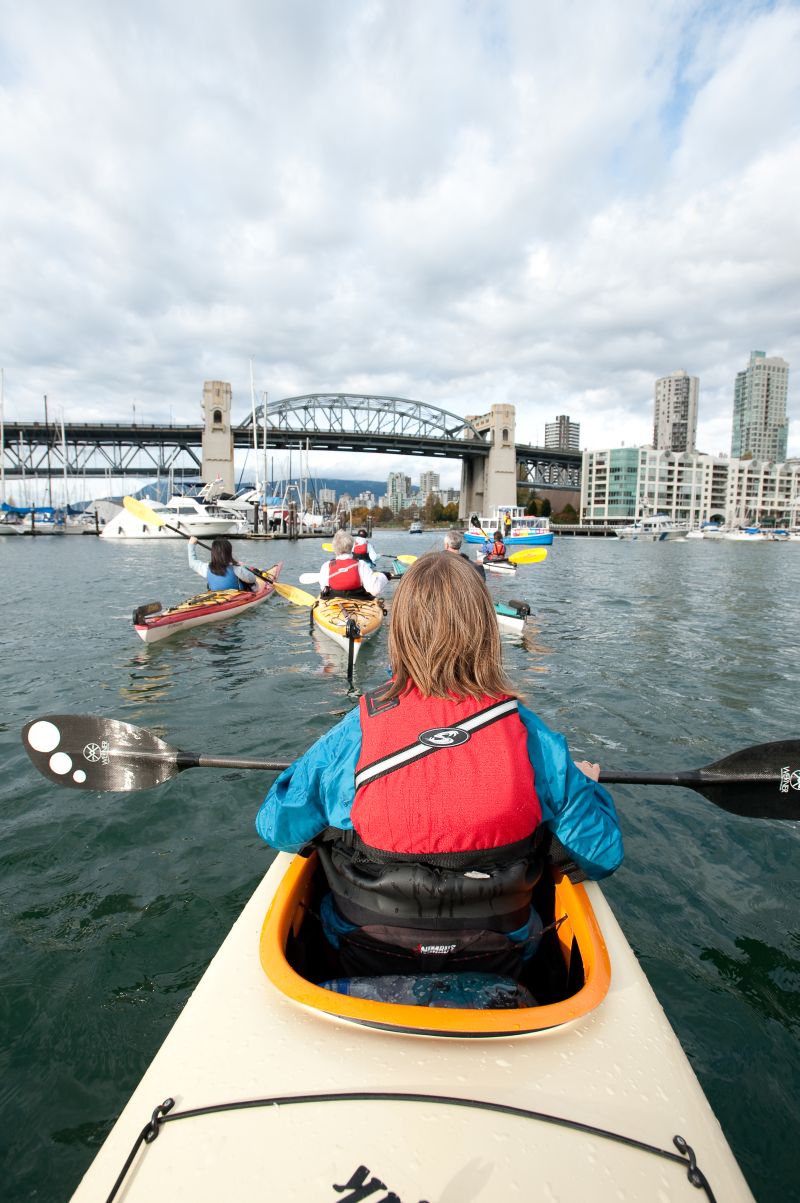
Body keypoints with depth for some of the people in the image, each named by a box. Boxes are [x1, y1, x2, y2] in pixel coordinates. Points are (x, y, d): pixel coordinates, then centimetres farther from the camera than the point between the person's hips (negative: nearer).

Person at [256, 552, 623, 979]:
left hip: (365, 962, 0)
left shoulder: (352, 735, -21)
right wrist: (587, 783, 10)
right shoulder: (530, 735, -19)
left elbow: (276, 827, -7)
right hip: (498, 965, 1)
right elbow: (602, 855, -10)